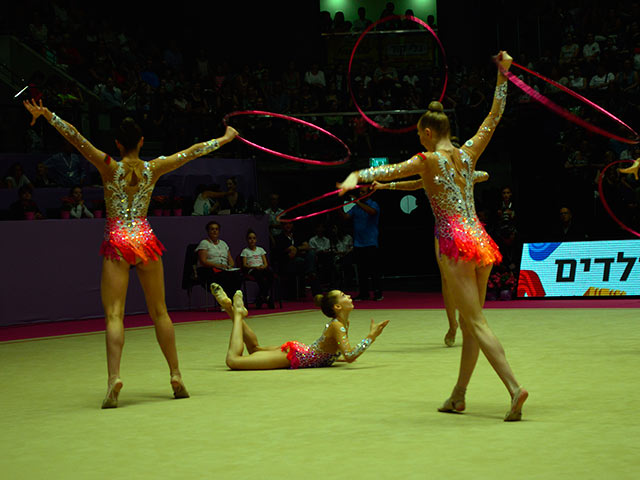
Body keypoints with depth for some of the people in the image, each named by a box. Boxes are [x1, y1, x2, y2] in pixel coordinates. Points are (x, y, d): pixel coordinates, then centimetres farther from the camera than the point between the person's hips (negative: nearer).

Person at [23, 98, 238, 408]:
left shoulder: (110, 168, -5)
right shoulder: (153, 169, 1)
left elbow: (78, 140, -12)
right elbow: (192, 152, 11)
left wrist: (47, 115, -12)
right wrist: (224, 139, 23)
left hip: (117, 243, -2)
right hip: (145, 239, 3)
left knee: (114, 314, -6)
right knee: (159, 311, 12)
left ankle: (114, 378, -22)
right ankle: (176, 376, 16)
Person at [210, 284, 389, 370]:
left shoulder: (344, 324, 2)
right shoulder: (337, 327, -27)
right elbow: (349, 357, -39)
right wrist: (372, 336, -35)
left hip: (296, 350, 9)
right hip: (292, 356, -9)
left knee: (255, 349, 34)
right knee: (233, 360, -16)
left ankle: (231, 308, 34)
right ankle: (238, 314, 4)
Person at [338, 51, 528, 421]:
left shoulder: (429, 160, -5)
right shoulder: (468, 154, 11)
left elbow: (393, 170, -21)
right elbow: (494, 117, 18)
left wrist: (358, 176, -29)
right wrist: (503, 75, 21)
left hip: (455, 242, -7)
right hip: (482, 241, 7)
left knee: (476, 322, -7)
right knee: (470, 322, 12)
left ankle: (515, 387, -20)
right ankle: (459, 395, 21)